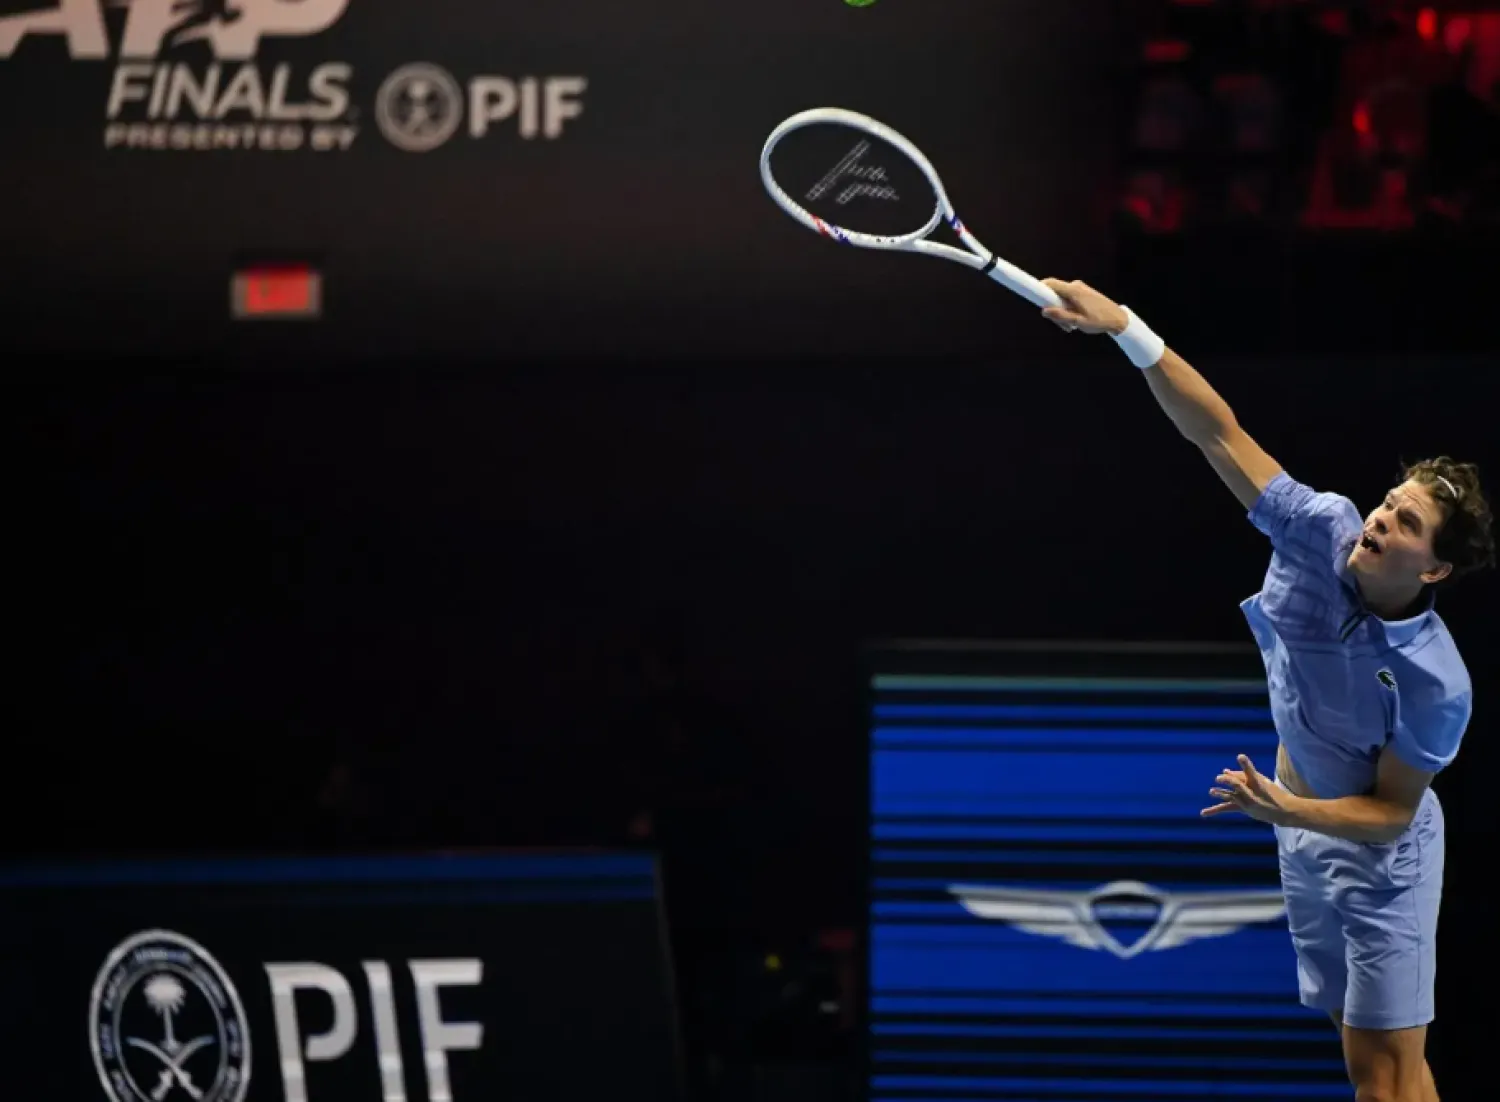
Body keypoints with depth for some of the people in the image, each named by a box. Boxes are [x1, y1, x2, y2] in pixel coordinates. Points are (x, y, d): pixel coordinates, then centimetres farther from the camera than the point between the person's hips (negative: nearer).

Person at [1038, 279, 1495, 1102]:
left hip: (1381, 851, -6)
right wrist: (1126, 330, -31)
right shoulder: (1323, 533, -20)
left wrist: (1285, 811, -36)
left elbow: (1390, 810, -20)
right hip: (1304, 839, 6)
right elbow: (1221, 435, -22)